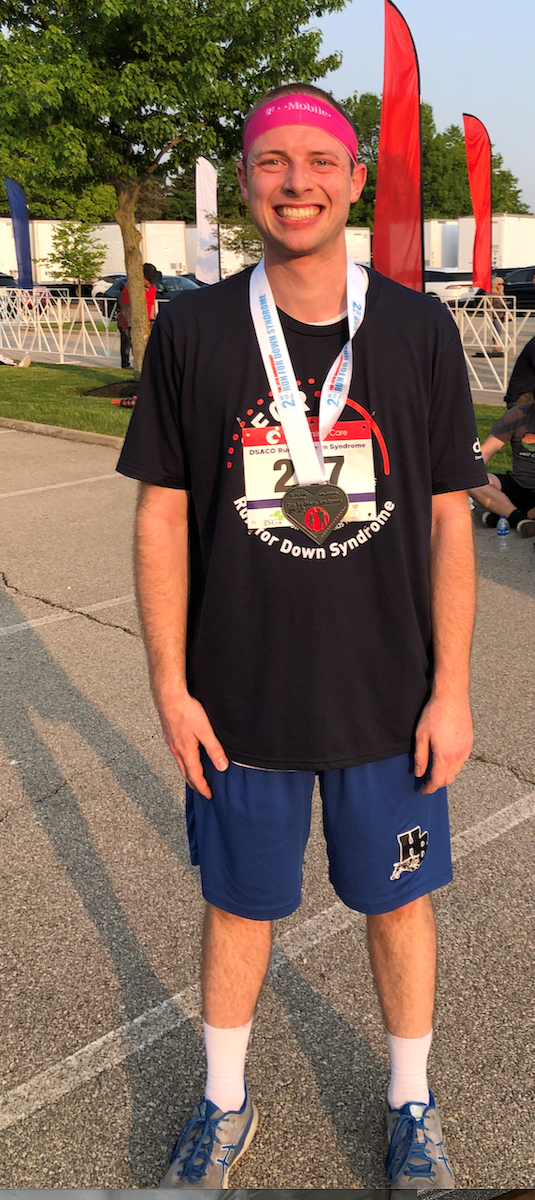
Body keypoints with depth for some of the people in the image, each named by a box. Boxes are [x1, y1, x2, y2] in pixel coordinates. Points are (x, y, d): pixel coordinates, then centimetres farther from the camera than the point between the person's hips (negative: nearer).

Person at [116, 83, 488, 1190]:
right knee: (238, 904, 15)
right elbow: (162, 516, -1)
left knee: (399, 903, 15)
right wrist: (170, 686, -4)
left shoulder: (419, 329, -2)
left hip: (390, 701, 1)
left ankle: (411, 1104, 41)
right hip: (241, 701, 0)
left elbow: (448, 521, -1)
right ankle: (224, 1105, 41)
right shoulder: (192, 331, -3)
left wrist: (451, 690, -3)